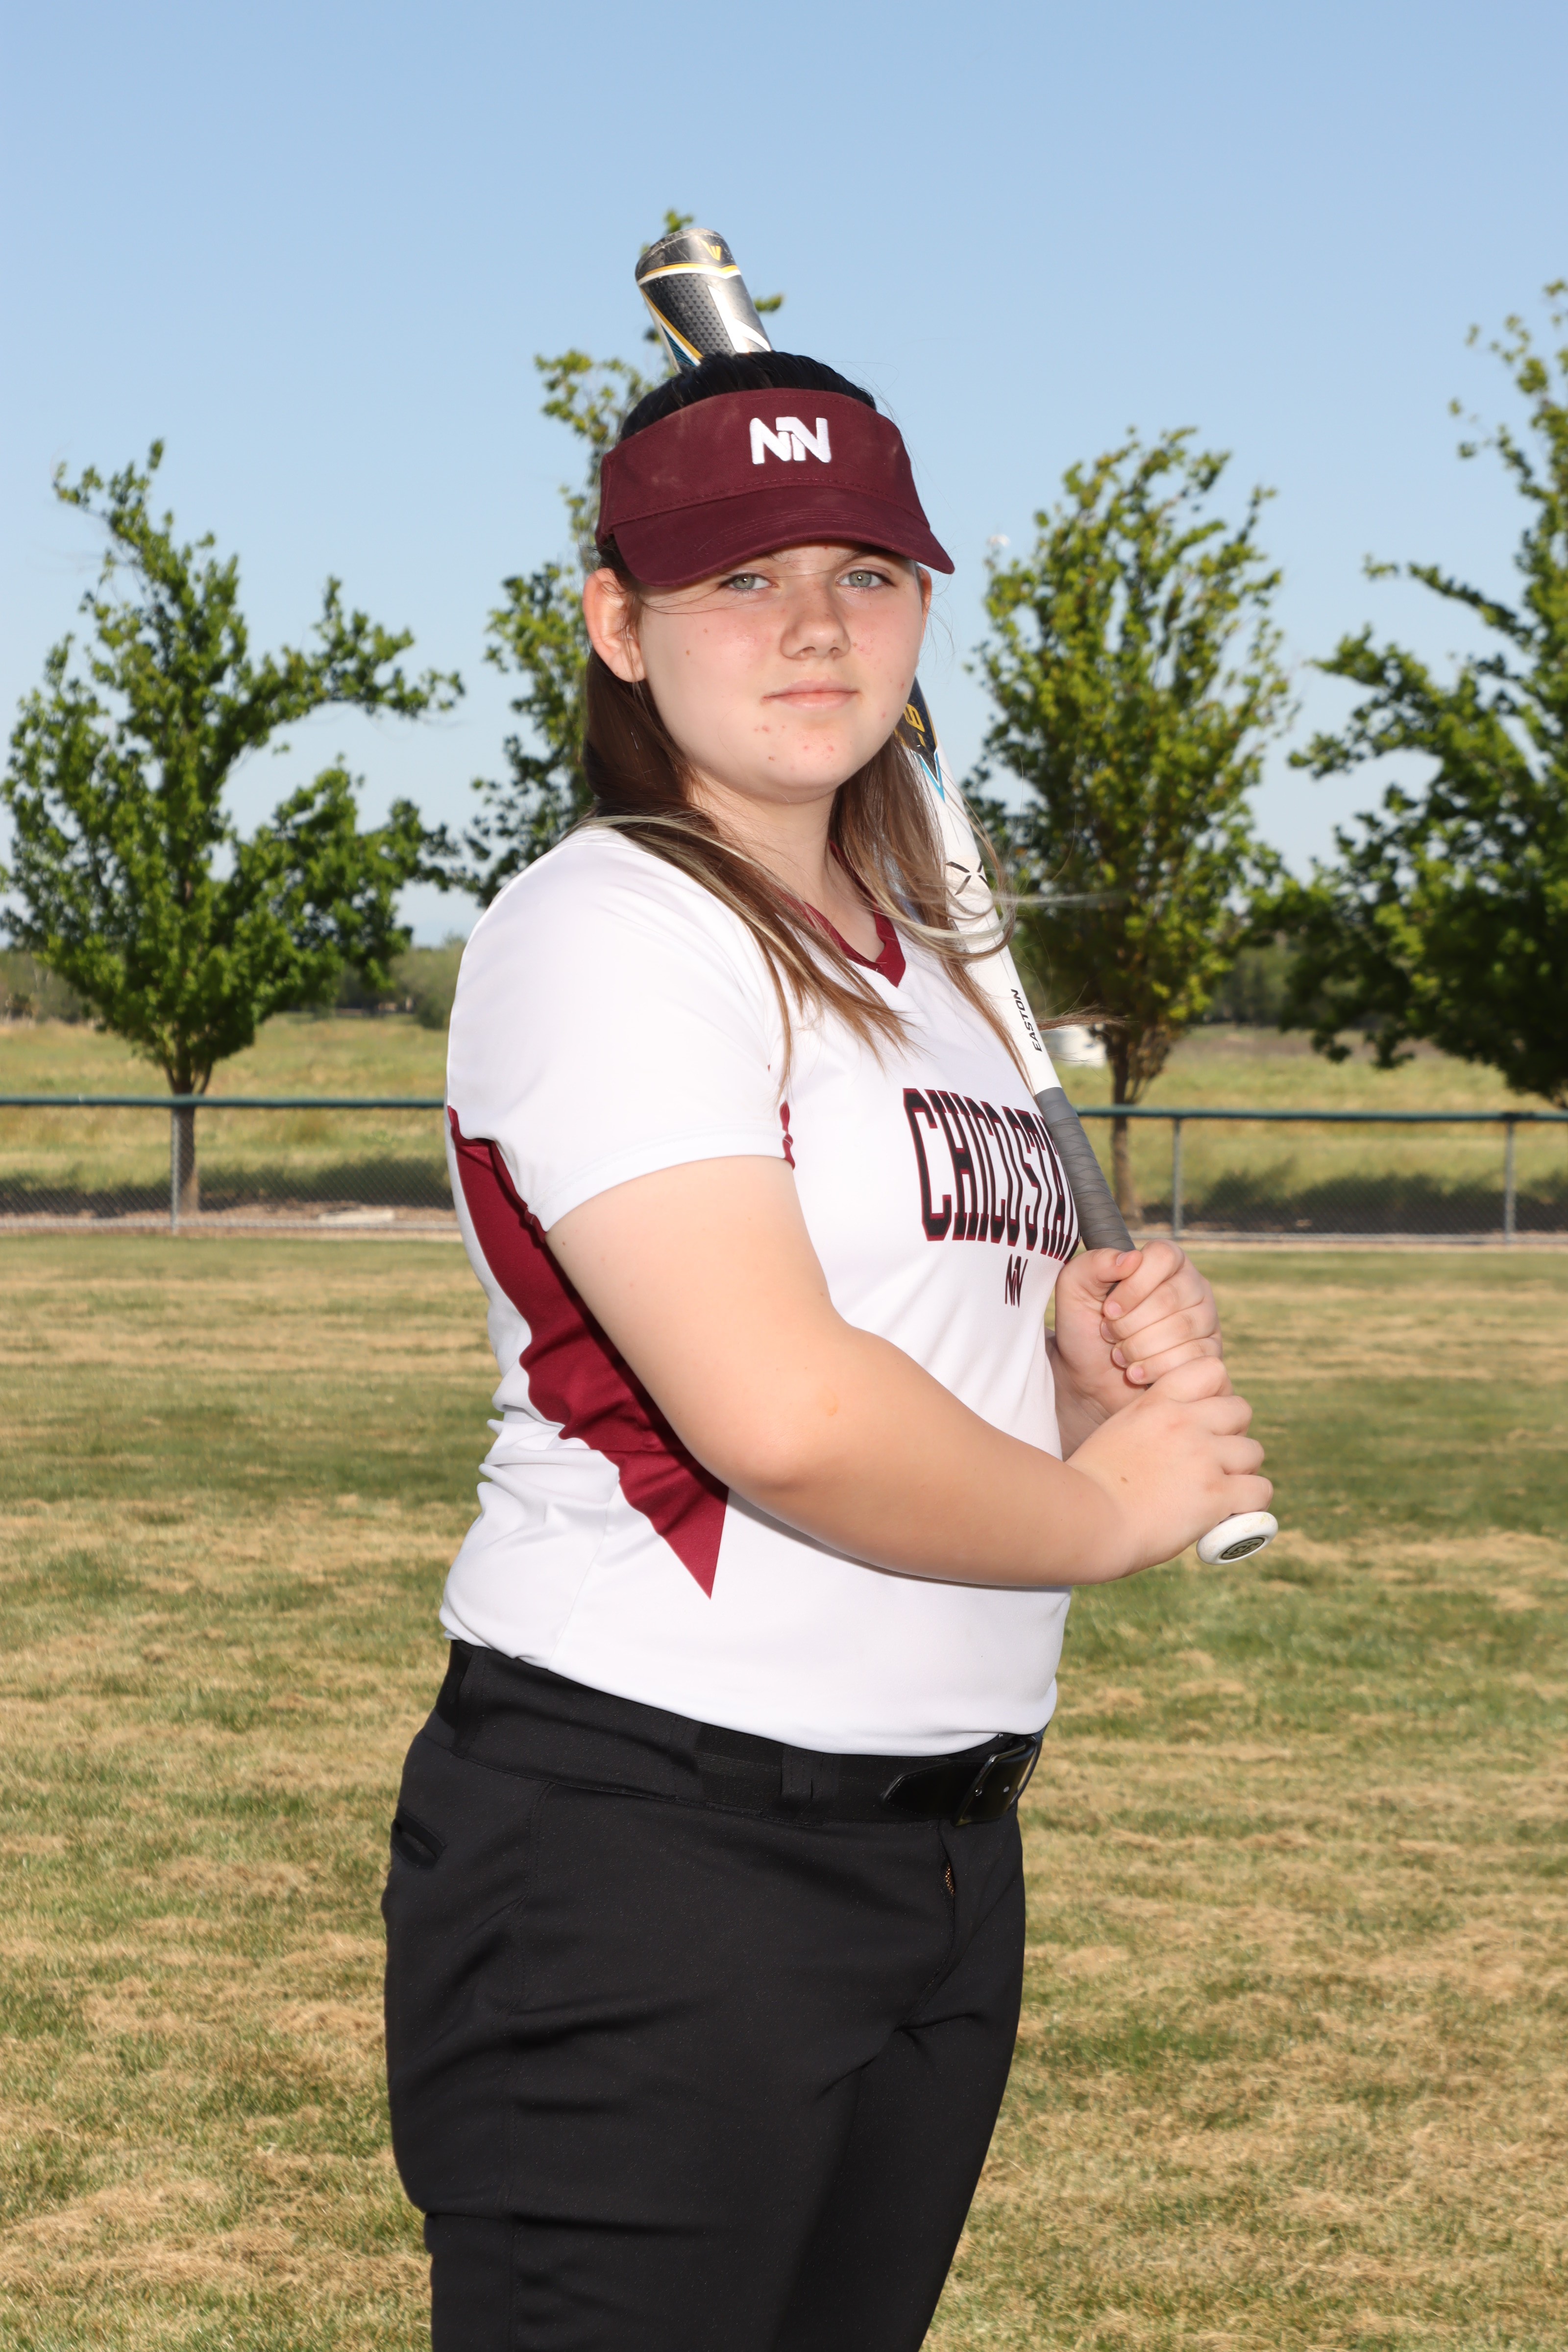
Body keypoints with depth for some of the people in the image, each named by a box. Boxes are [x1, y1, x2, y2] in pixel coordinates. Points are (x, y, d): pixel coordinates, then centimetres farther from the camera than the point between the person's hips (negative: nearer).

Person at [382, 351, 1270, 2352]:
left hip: (945, 1856, 9)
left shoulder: (916, 961, 17)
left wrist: (1096, 1338, 4)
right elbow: (778, 1414, -23)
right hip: (643, 1844, -9)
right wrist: (1104, 1505, -8)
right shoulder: (606, 927, -11)